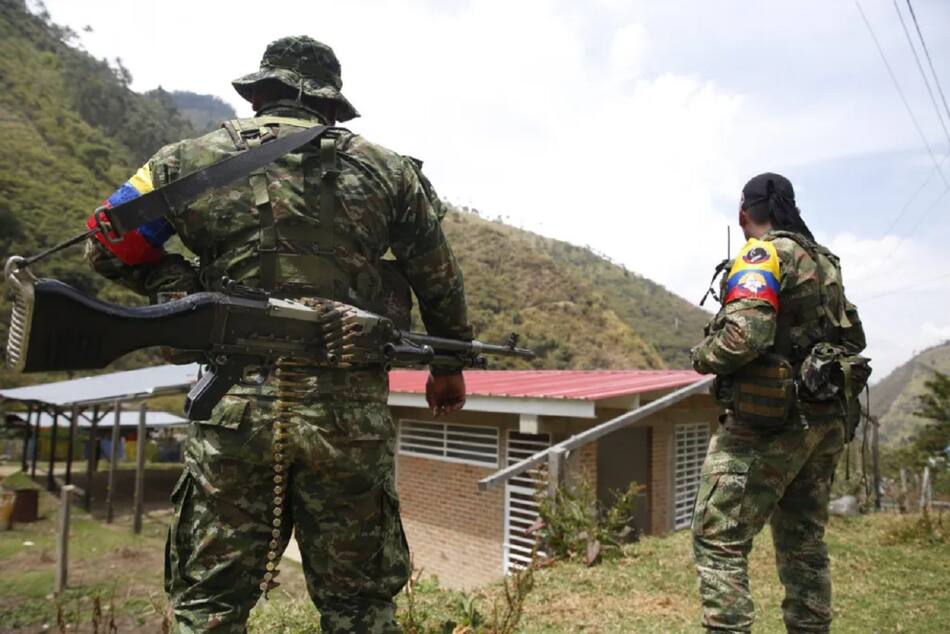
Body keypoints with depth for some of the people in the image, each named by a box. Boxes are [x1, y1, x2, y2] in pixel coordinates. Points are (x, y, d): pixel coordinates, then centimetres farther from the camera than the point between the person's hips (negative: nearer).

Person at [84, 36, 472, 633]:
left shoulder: (191, 161, 7)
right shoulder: (387, 170, 8)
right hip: (349, 413, 1)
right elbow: (441, 282, 12)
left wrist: (201, 291, 17)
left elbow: (110, 245, 15)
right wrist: (449, 366, 25)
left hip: (236, 407, 0)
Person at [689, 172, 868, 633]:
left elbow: (745, 333, -25)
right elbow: (854, 339, 22)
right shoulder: (825, 262, 16)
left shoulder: (763, 254, -10)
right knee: (803, 544, 18)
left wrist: (702, 357, -8)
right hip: (828, 419, 9)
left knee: (718, 541, -5)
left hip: (769, 420, -9)